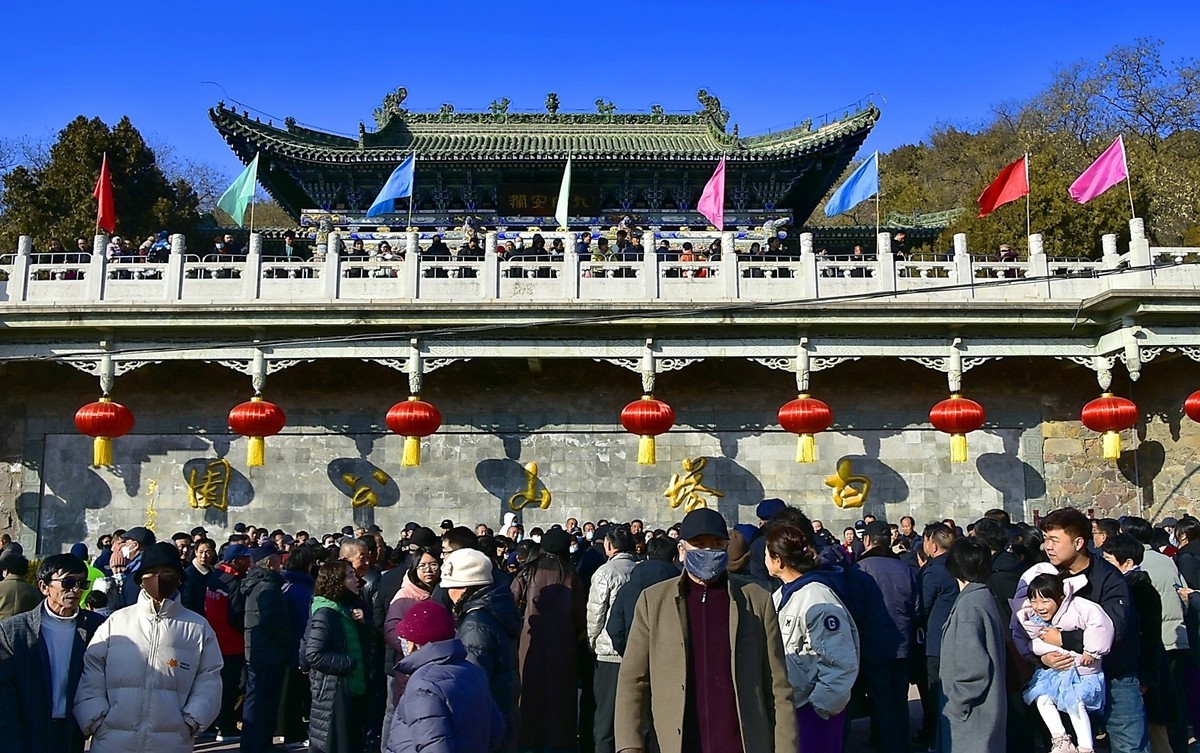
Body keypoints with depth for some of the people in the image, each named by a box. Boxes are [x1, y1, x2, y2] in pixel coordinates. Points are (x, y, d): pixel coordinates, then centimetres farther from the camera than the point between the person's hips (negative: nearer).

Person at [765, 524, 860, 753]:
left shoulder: (818, 599, -20)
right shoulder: (782, 595, 8)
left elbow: (840, 663, -23)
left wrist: (821, 707, -19)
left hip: (814, 711, -9)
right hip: (786, 705, 9)